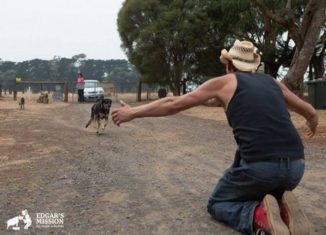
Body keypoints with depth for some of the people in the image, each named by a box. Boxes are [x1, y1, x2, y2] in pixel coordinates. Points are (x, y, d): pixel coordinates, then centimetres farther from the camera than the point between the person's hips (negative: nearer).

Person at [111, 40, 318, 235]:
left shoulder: (225, 82, 9)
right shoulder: (272, 82, 21)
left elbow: (174, 104, 12)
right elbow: (310, 111, 35)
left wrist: (133, 112, 23)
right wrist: (313, 123, 60)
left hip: (258, 165, -5)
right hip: (296, 167, 5)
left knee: (217, 204, 20)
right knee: (260, 196, 35)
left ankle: (259, 216, -11)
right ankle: (283, 209, 0)